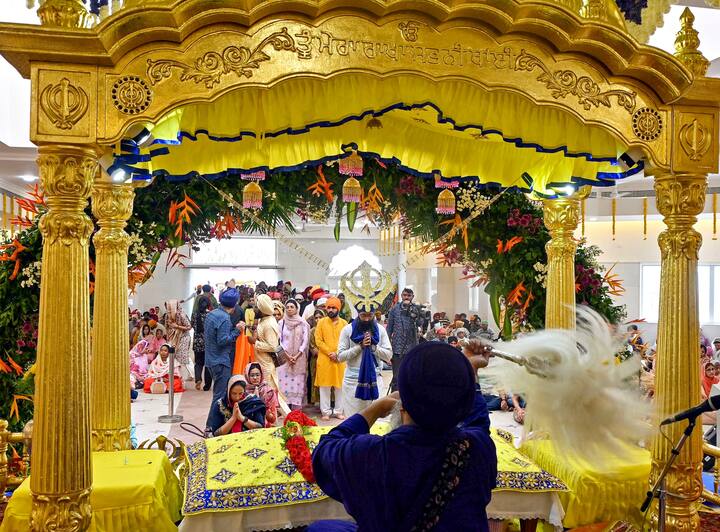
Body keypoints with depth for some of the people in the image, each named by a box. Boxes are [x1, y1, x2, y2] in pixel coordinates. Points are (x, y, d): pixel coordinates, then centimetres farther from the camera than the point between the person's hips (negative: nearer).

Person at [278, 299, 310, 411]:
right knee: (285, 382, -3)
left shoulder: (303, 323, 2)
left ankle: (296, 410, 0)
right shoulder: (281, 323, 5)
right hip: (284, 357, 1)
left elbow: (305, 341, -1)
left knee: (297, 383, -2)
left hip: (299, 359, -1)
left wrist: (297, 356, -9)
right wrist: (287, 355, -7)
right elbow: (279, 341, 3)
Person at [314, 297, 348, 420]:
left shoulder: (344, 323, 6)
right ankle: (326, 412, 10)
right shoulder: (321, 322, 2)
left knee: (340, 386, 5)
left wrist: (338, 354, -11)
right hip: (324, 359, -1)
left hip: (340, 360, 1)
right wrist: (330, 353, -12)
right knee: (325, 386, 2)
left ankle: (338, 411, 15)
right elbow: (318, 340, -4)